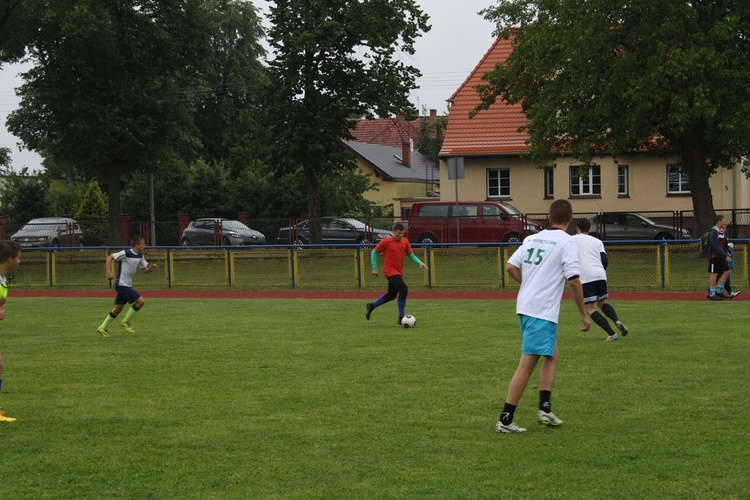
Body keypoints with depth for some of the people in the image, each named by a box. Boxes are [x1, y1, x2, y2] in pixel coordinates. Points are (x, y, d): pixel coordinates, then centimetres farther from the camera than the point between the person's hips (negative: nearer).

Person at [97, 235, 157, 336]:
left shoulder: (140, 256, 6)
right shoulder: (126, 253, -18)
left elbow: (145, 269, 12)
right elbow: (110, 257, -14)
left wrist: (151, 268, -11)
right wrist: (109, 272, -23)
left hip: (127, 285, 9)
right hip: (122, 285, -9)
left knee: (118, 308, 15)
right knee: (140, 301, -13)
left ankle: (102, 328, 25)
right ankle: (125, 321, 1)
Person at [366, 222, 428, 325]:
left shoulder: (405, 241, 6)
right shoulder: (386, 241, -9)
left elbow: (411, 255, 12)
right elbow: (374, 253, 0)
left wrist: (420, 262, -6)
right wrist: (374, 268, -3)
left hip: (399, 272, 7)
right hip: (390, 271, -7)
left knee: (391, 295, 16)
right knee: (404, 290, -20)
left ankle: (372, 306, 38)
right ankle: (401, 317, -12)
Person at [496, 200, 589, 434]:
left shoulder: (532, 238, 12)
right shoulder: (567, 242, -7)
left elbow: (511, 267, 9)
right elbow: (574, 281, -13)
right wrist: (584, 314, -5)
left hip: (525, 307, 7)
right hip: (543, 312, -7)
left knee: (552, 354, 22)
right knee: (527, 364, -6)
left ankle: (545, 408, 17)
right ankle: (505, 419, -7)